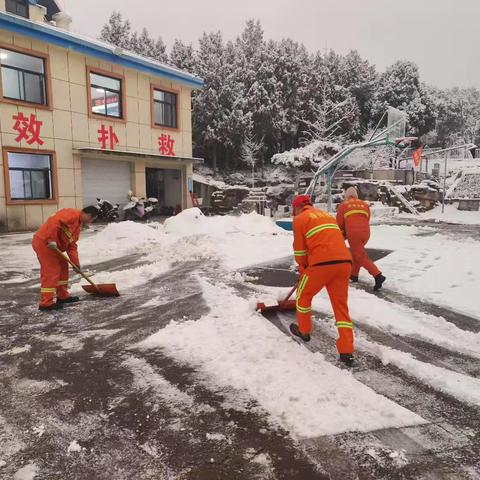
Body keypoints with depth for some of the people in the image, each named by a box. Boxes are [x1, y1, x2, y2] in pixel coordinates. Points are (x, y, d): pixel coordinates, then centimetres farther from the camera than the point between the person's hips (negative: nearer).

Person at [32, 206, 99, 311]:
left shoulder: (79, 225, 18)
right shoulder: (72, 214, -13)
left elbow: (72, 245, 17)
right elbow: (54, 221, -29)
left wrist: (76, 262, 11)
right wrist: (52, 239, -28)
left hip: (54, 246, 11)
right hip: (44, 242, -11)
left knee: (63, 268, 17)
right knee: (51, 272, -8)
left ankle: (63, 296, 28)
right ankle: (46, 303, -1)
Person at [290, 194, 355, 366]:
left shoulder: (299, 219, 8)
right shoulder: (327, 215, 28)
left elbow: (299, 250, 8)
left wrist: (303, 268, 26)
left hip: (322, 263, -6)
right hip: (345, 262, 6)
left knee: (303, 294, 20)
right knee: (341, 305, 12)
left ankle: (304, 331, 36)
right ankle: (347, 352, 10)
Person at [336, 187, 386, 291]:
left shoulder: (343, 205, 10)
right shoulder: (365, 204, 21)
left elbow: (339, 223, 10)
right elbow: (367, 220, 20)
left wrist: (343, 234, 29)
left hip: (353, 233, -5)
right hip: (366, 232, 5)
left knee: (361, 256, -2)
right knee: (356, 252, 25)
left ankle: (378, 275, -16)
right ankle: (354, 275, 33)